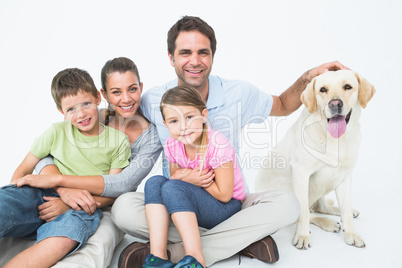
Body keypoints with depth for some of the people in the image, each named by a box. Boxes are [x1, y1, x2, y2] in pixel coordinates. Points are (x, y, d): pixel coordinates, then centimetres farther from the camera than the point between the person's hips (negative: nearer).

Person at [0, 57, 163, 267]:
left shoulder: (152, 136, -8)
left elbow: (124, 184, -22)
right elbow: (42, 155, -10)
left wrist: (56, 179, -28)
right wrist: (65, 191, -33)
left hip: (110, 212, -4)